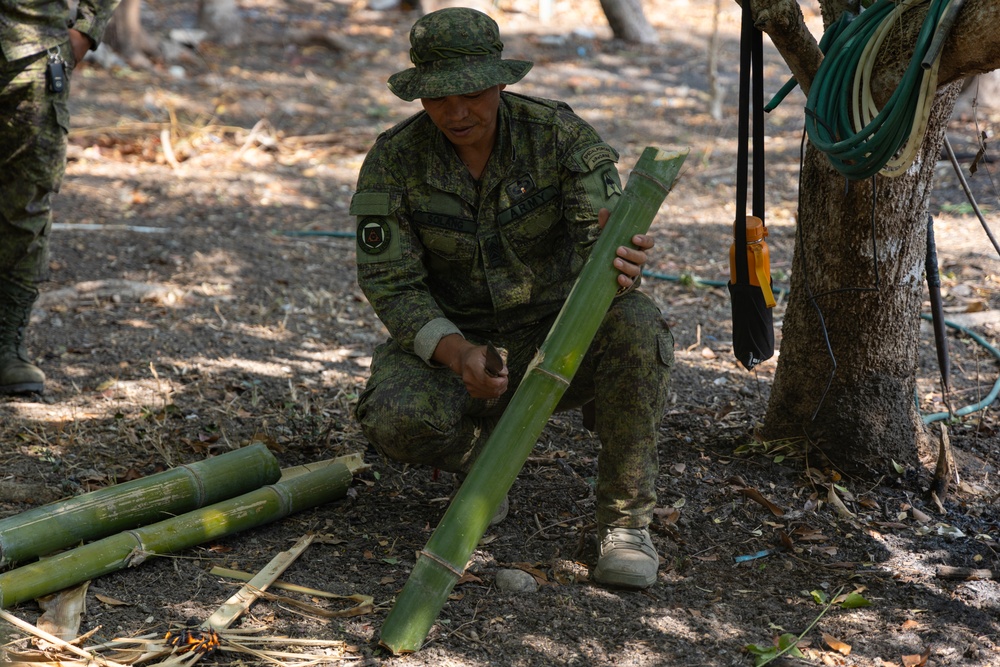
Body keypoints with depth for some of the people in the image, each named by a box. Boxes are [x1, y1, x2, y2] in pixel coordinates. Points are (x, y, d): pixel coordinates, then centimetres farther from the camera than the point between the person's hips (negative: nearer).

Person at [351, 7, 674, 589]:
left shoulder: (559, 133, -12)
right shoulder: (394, 160, -12)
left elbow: (605, 236, -19)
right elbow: (392, 285, -14)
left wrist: (621, 265, -46)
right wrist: (457, 353, -33)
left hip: (556, 332, 0)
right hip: (448, 339, 0)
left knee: (636, 326, -32)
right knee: (396, 420, -32)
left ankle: (625, 521, -18)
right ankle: (480, 451, 7)